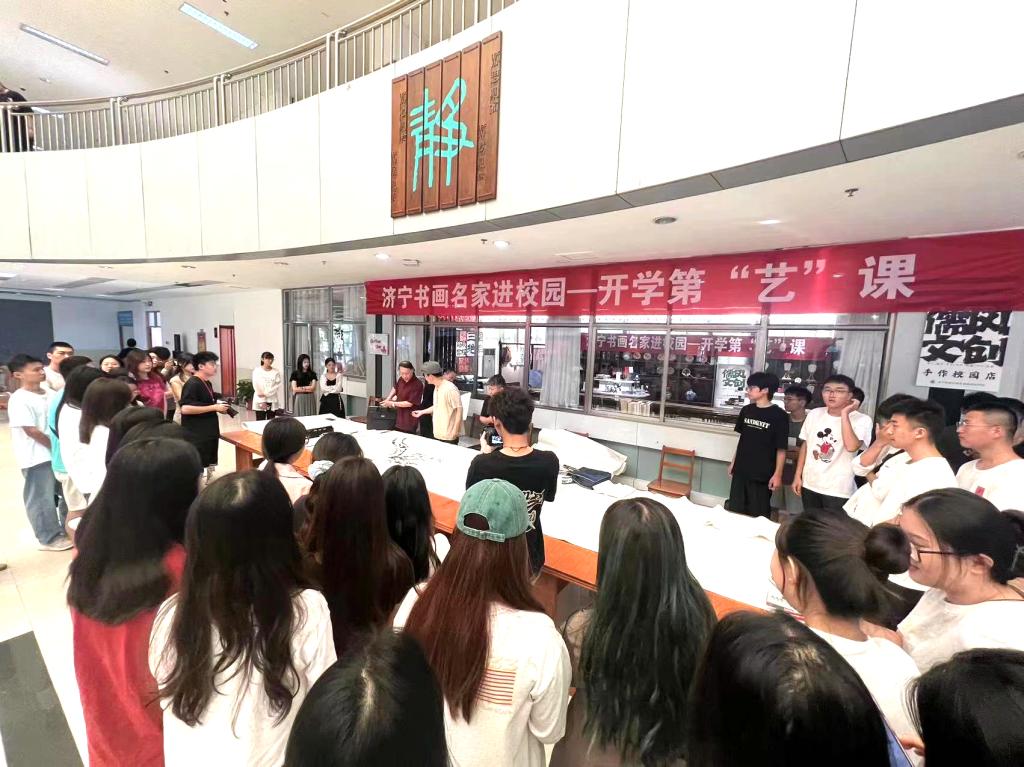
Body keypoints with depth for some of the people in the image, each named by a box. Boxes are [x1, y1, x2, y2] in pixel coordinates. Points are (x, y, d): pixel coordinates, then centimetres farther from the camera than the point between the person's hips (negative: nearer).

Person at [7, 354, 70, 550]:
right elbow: (31, 431, -17)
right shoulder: (19, 399, -15)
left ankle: (68, 530, 31)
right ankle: (49, 538, 17)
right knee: (41, 498, 5)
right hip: (36, 457, -7)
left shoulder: (47, 393, 6)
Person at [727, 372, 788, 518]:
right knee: (734, 510, 13)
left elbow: (781, 449, -10)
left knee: (758, 515, 6)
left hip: (762, 474, -5)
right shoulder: (746, 410, 5)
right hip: (741, 470, 5)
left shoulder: (779, 415, -11)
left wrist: (778, 474, -12)